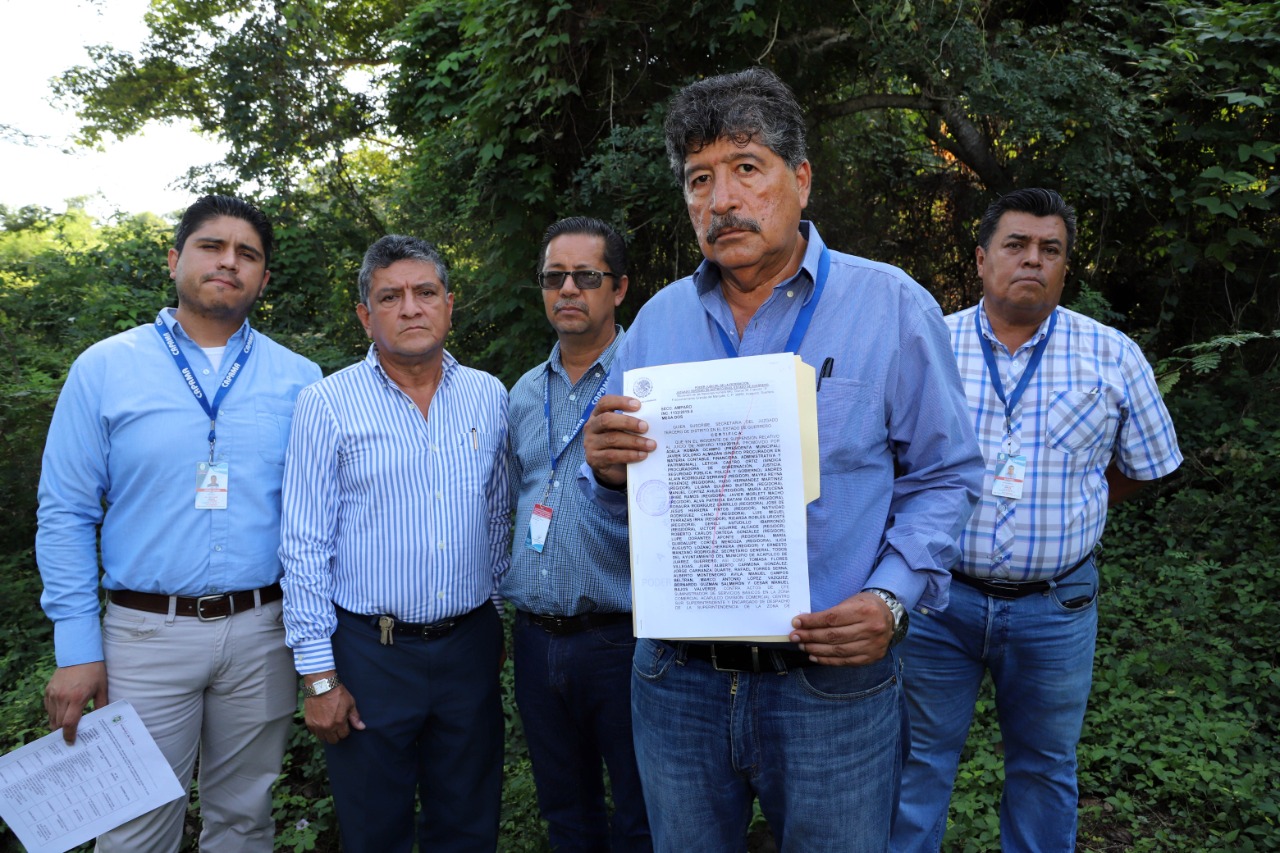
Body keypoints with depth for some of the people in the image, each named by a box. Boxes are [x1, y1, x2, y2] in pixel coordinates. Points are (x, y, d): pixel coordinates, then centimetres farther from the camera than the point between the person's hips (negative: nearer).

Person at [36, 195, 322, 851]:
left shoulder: (299, 380, 2)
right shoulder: (103, 369, -1)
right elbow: (66, 515, 0)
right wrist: (77, 649, -4)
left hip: (261, 632, 2)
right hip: (147, 631, -1)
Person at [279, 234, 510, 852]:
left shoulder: (489, 397, 4)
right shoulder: (327, 404, -7)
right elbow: (305, 546, -7)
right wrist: (318, 674, -8)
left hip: (471, 646, 3)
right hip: (368, 653, -3)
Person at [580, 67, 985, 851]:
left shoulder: (891, 305, -5)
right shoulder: (659, 320, 5)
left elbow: (943, 476, -2)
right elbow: (628, 489, 10)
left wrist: (892, 598, -17)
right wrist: (609, 470, -13)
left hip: (832, 682, -3)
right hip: (677, 679, 3)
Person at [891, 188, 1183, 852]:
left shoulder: (1114, 358, 1)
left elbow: (1144, 466, 12)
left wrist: (1064, 516, 5)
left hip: (1054, 606, 1)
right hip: (938, 597, -1)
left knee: (1045, 766, 18)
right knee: (920, 758, 11)